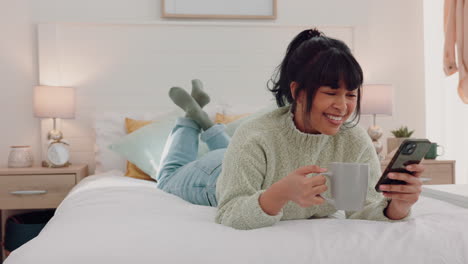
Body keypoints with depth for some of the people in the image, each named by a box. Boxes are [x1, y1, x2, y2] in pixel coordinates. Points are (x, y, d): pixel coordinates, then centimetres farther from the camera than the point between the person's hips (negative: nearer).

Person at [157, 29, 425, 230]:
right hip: (219, 178, -3)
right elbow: (228, 217, -45)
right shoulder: (256, 138, -45)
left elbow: (365, 210, -33)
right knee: (171, 179, 31)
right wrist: (281, 193, -64)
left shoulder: (356, 141, -32)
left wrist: (398, 207, -56)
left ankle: (206, 123, 51)